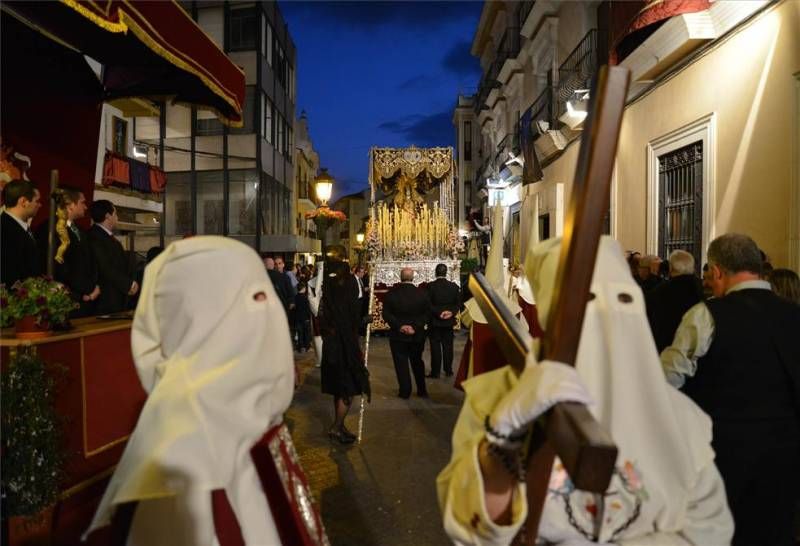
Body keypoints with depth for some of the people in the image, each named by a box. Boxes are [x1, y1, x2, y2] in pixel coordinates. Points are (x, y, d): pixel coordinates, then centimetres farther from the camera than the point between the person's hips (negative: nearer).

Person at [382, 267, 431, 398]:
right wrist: (415, 326, -12)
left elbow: (386, 314, -10)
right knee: (417, 362, 18)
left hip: (398, 335, -2)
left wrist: (399, 326, -12)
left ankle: (405, 391, 10)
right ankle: (422, 390, 22)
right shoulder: (422, 293, -7)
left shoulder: (391, 293, -9)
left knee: (401, 363, 8)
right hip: (417, 335, 2)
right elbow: (427, 313, -9)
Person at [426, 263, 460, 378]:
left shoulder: (430, 286, -12)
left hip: (434, 321, -3)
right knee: (448, 346, 12)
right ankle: (448, 370, 17)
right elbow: (458, 303, 0)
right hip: (449, 321, 3)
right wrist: (451, 312, -6)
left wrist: (438, 313, -12)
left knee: (435, 346, 3)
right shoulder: (454, 286, -1)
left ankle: (435, 372, 6)